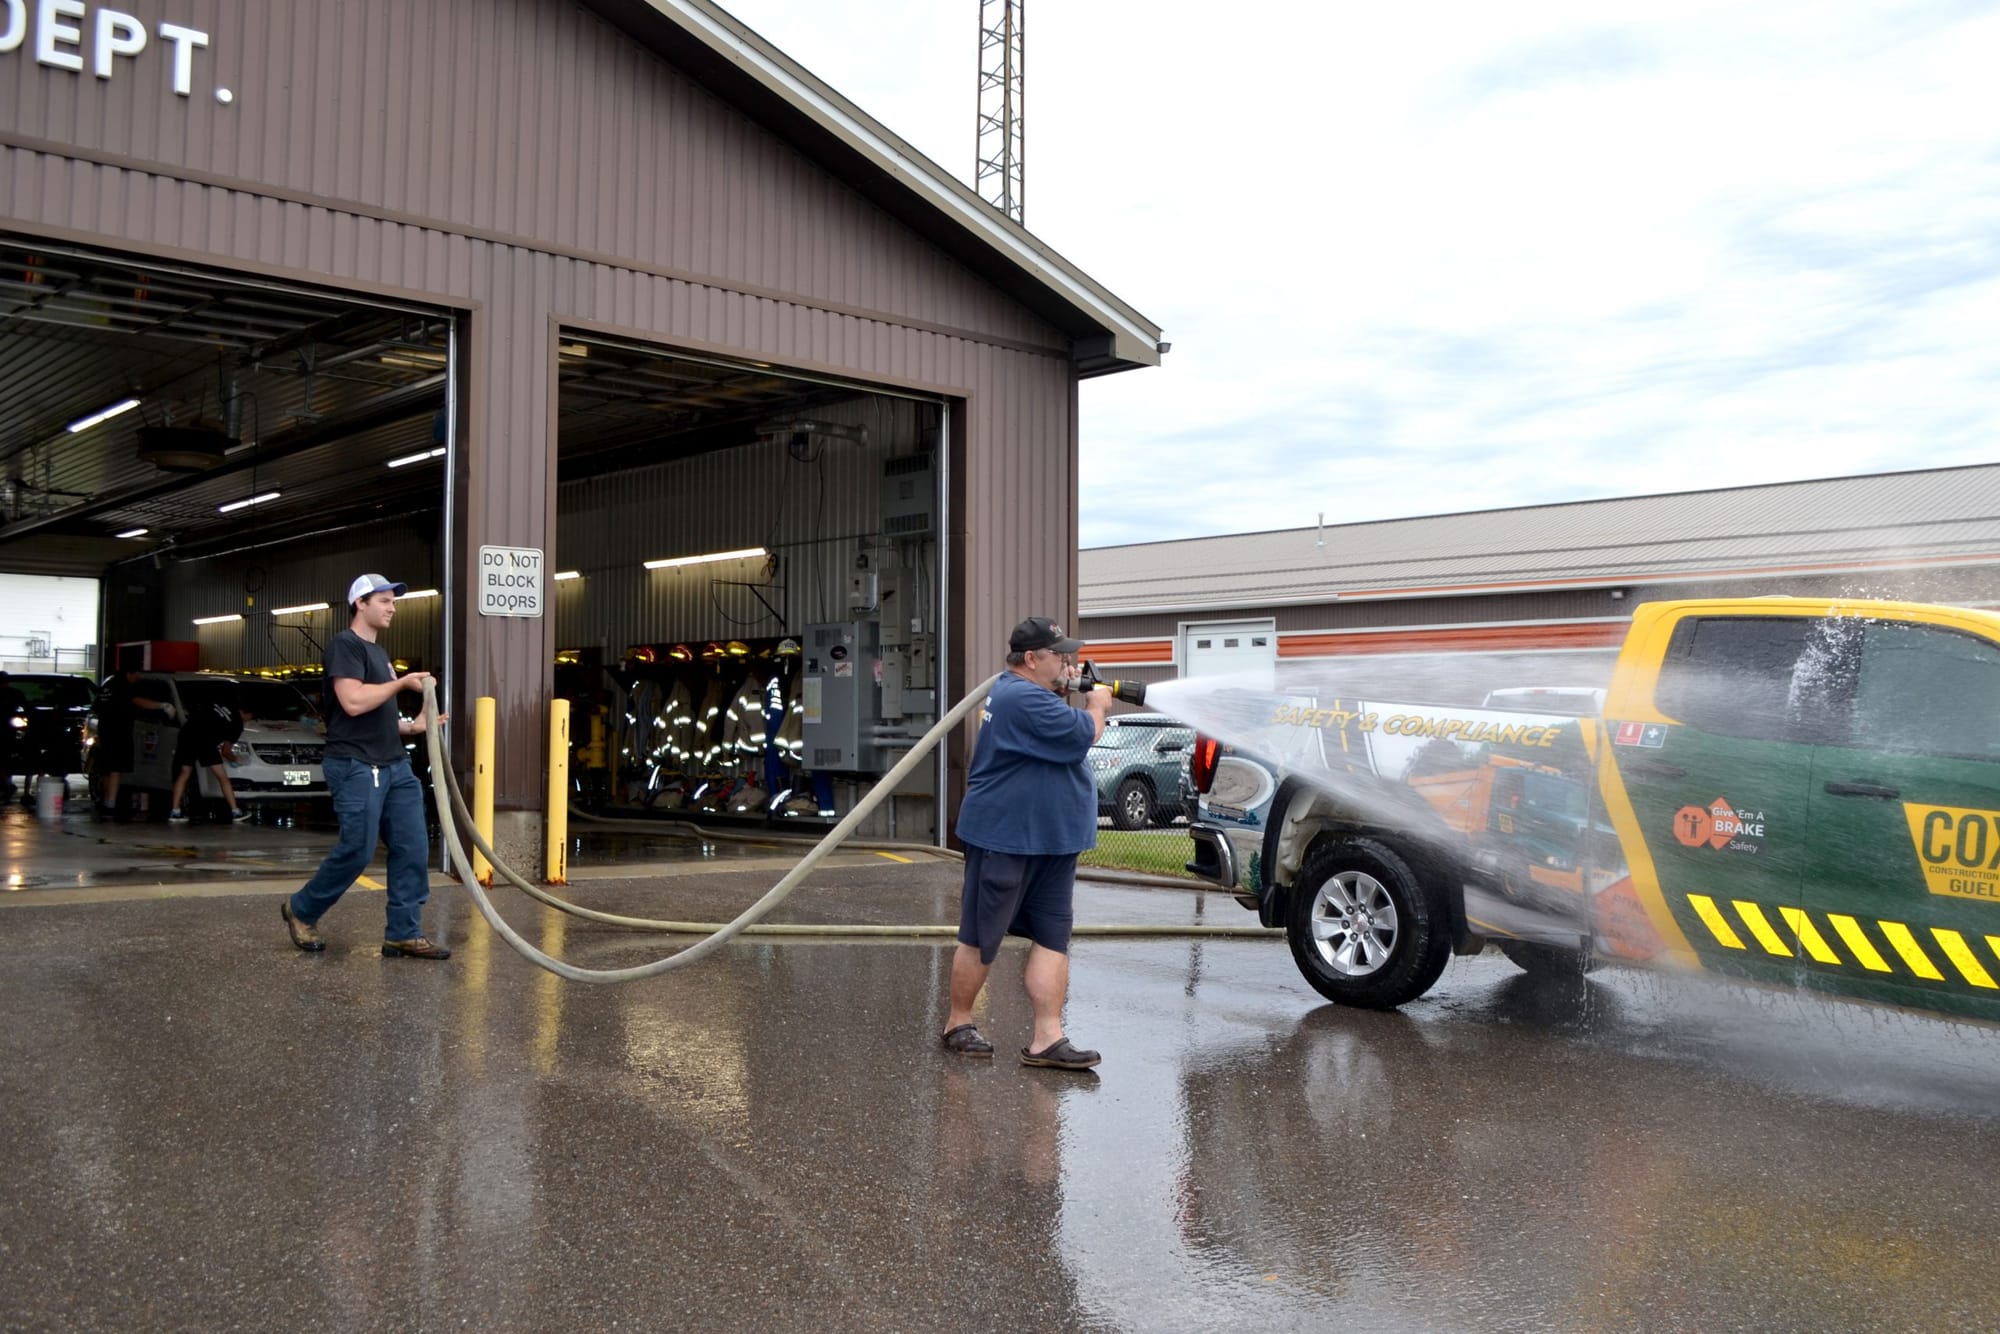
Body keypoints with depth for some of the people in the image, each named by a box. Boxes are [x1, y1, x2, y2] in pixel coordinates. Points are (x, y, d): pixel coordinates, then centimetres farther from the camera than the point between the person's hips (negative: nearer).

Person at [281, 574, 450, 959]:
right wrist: (403, 682, -14)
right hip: (356, 767, -9)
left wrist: (411, 726, 12)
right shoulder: (344, 645, -7)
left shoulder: (378, 652, 22)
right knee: (357, 850, -7)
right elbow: (353, 702, -21)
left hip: (394, 765, 9)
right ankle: (301, 911, 16)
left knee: (412, 849, 2)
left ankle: (404, 934, 6)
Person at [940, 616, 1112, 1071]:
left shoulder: (1029, 693, 14)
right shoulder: (1023, 699, -21)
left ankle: (1048, 1039, 5)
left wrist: (1068, 688, 9)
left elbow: (1060, 736, 24)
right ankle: (958, 1023, 21)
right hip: (1004, 841, -10)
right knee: (981, 940, 5)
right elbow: (1082, 735, -23)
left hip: (1051, 844, 10)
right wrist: (1096, 706, -3)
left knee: (1053, 939, 4)